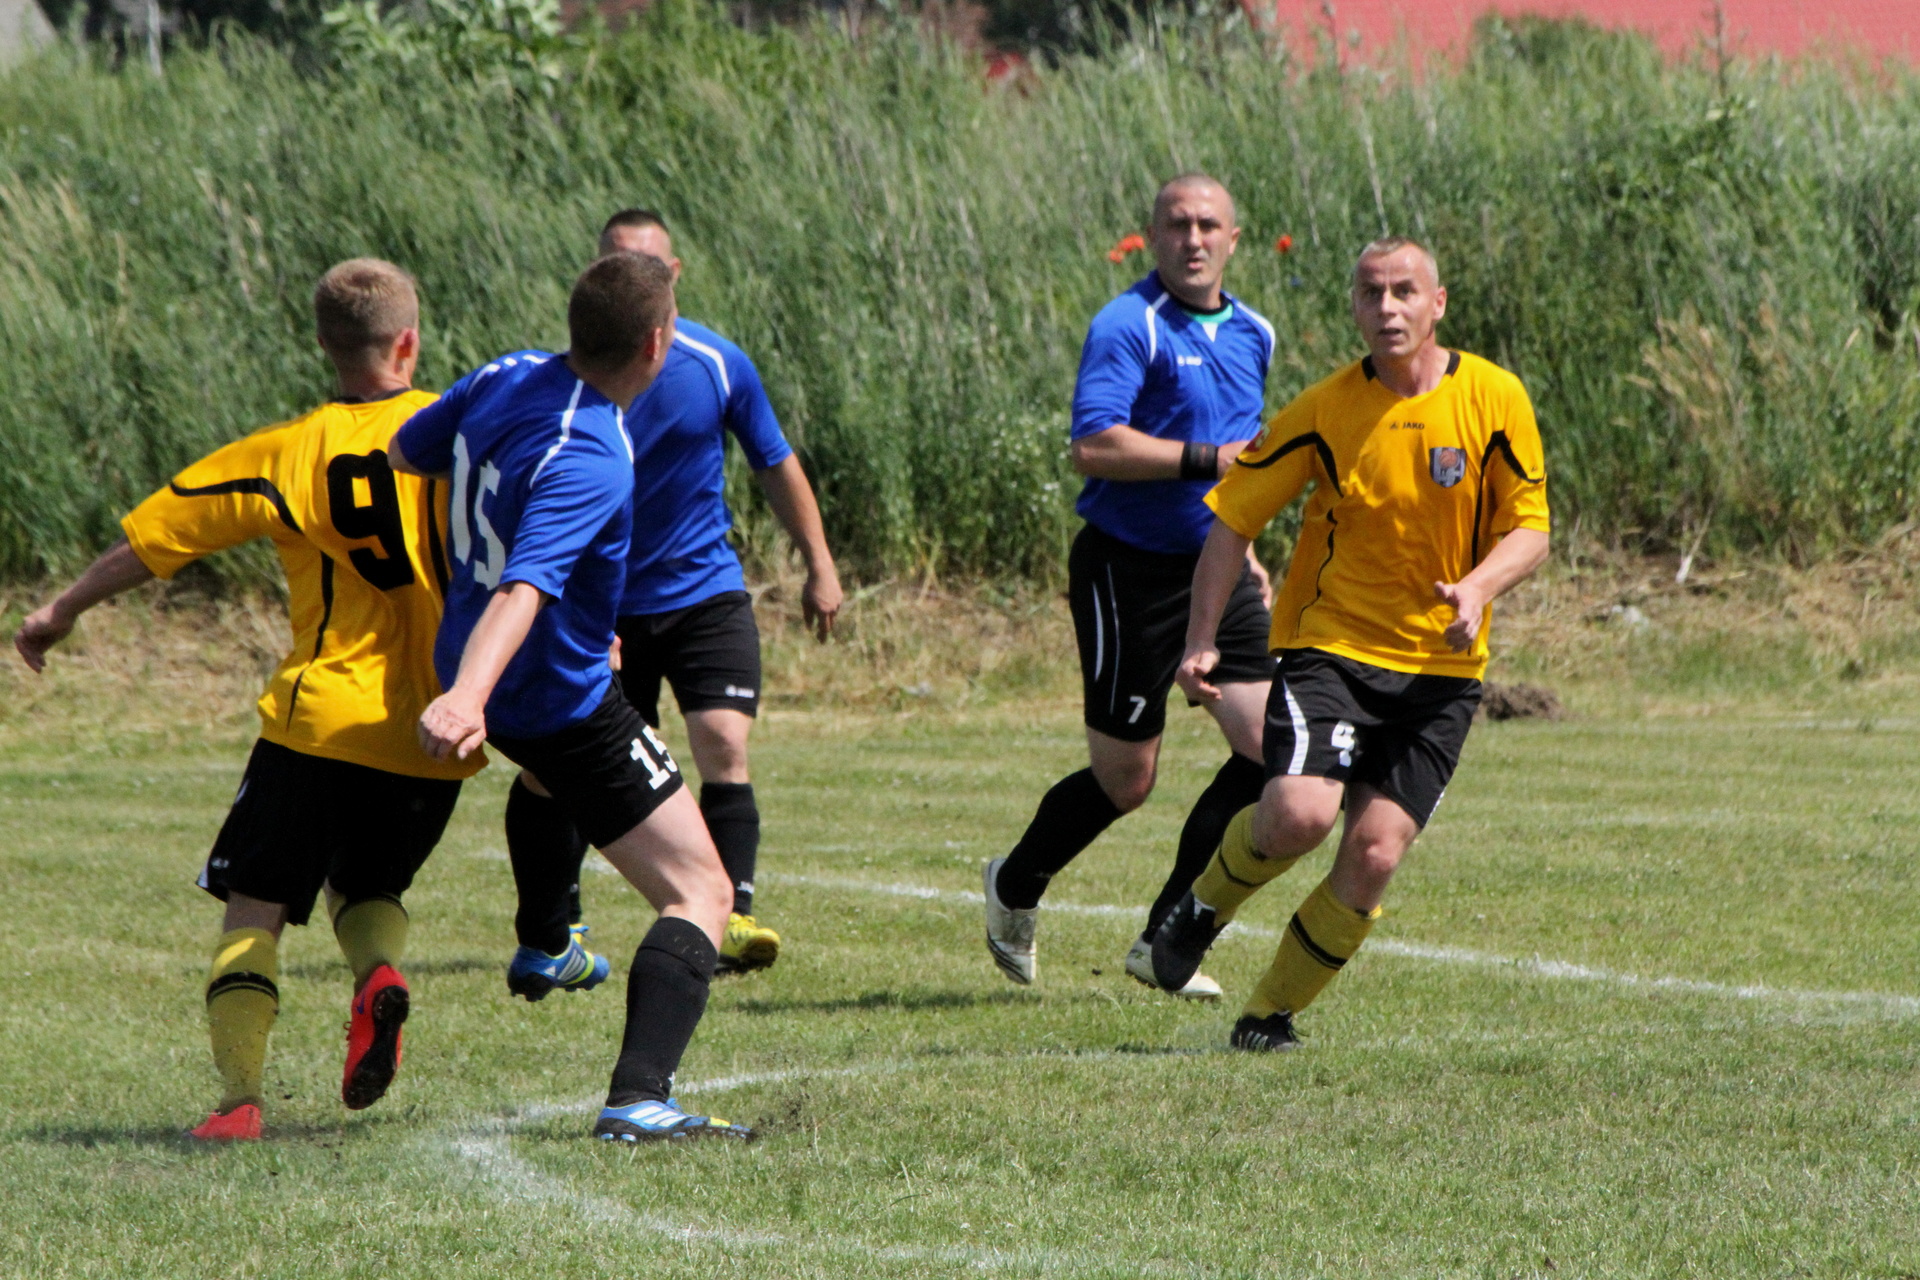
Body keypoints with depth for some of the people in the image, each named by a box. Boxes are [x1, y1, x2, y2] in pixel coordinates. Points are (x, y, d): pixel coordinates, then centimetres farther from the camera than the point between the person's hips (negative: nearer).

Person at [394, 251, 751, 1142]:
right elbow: (525, 585, -44)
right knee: (701, 892, -10)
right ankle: (638, 1099, -25)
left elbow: (401, 452, 9)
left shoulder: (508, 378, -7)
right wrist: (467, 695, -57)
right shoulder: (590, 464, -31)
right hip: (564, 704, -9)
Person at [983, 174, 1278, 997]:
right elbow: (1093, 446, -25)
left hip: (1214, 570, 7)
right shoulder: (1127, 327, -14)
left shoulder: (1251, 334, 13)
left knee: (1269, 745, -6)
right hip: (1129, 572, -7)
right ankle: (1014, 890, 29)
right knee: (1125, 779, 0)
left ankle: (1166, 937, 4)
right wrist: (1207, 459, -25)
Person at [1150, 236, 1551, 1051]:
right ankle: (1207, 904, 8)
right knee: (1299, 813, -25)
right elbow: (1233, 517, 1)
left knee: (1375, 853, -10)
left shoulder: (1494, 400, -4)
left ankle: (1272, 1012, 9)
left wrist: (1479, 587, -20)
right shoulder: (1325, 410, -5)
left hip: (1439, 666, 1)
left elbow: (1529, 529, 1)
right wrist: (1202, 640, -7)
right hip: (1330, 646, -1)